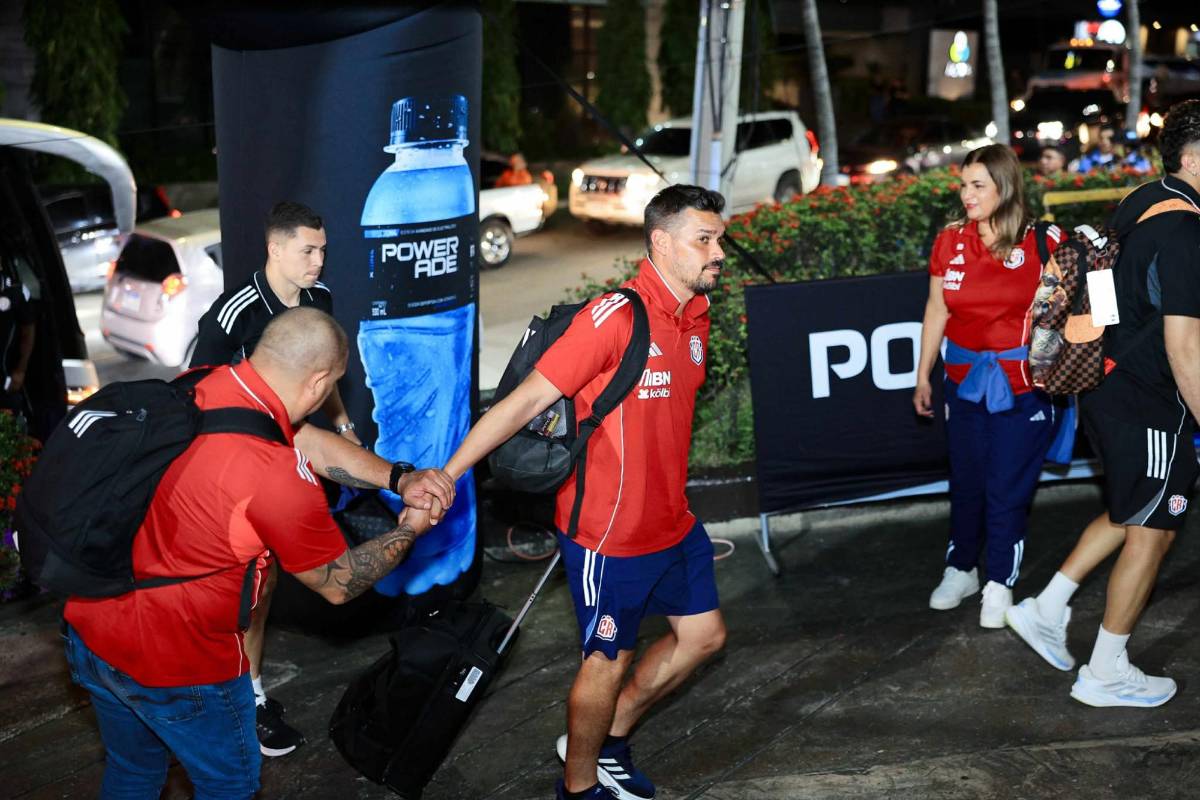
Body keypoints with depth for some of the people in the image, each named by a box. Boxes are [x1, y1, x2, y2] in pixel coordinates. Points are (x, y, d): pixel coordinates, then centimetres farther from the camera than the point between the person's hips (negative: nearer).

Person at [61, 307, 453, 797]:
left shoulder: (194, 387, -8)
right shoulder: (278, 476, -29)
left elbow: (308, 441, 7)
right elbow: (337, 584, -10)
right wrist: (411, 528, 3)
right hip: (172, 665, -7)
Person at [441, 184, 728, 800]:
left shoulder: (696, 317, 3)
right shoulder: (614, 317, -23)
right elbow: (525, 401, -23)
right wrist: (446, 474, -25)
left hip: (671, 521, 8)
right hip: (609, 532, -8)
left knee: (703, 634, 19)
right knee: (609, 658, 8)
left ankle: (608, 740, 38)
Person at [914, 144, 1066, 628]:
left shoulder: (1044, 243, -8)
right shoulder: (950, 242, 1)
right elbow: (936, 311, 10)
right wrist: (922, 377, 13)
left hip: (1023, 388, -3)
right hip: (965, 383, 3)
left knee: (1007, 490, 3)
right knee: (965, 482, 14)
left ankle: (1000, 584, 20)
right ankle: (960, 570, 32)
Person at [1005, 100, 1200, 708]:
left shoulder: (1146, 210, 8)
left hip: (1110, 388, 9)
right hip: (1148, 406, -9)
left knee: (1130, 514, 24)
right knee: (1151, 532, 5)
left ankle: (1046, 610, 27)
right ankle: (1106, 673, 17)